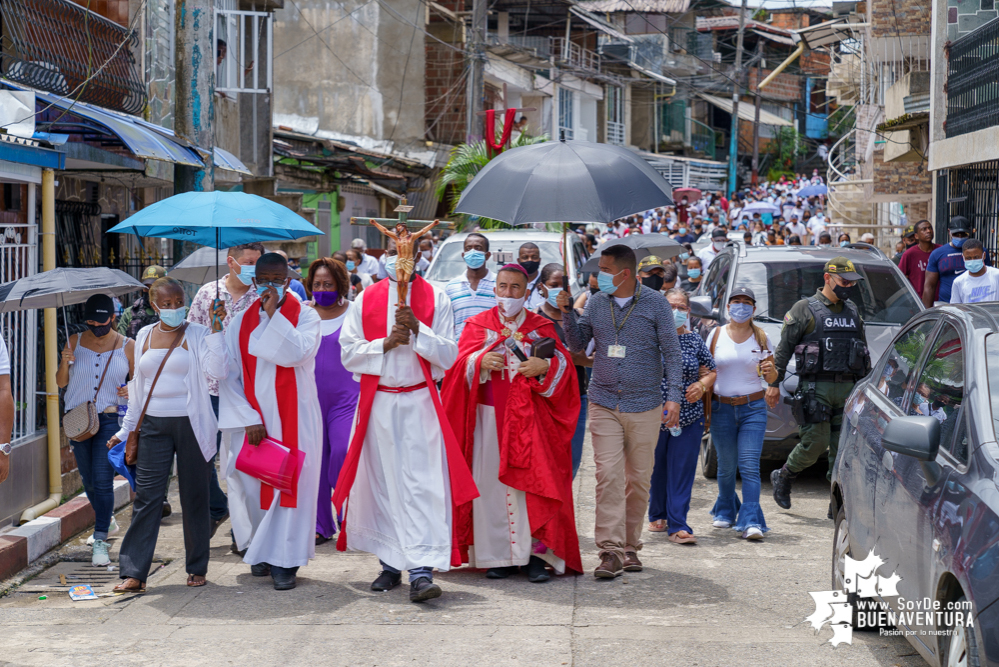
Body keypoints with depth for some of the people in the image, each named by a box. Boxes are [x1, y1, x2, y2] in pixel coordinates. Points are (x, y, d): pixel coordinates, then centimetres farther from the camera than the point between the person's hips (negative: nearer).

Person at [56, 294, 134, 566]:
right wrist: (65, 363, -11)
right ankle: (106, 520, 38)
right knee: (88, 480, 13)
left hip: (109, 419, -3)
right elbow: (60, 382, 9)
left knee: (102, 480, -12)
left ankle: (100, 541, -11)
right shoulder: (75, 342, 6)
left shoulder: (127, 346, 2)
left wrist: (131, 391, -13)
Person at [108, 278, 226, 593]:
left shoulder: (197, 334, 0)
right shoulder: (144, 336, 13)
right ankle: (133, 572, -2)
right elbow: (138, 386, 18)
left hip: (191, 424, -3)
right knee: (146, 496, -3)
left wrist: (215, 329, -19)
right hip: (154, 425, 3)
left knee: (194, 497, 4)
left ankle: (197, 569, 16)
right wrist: (125, 429, 18)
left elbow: (218, 369, -16)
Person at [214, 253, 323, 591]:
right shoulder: (241, 322, 7)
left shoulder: (306, 316, 1)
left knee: (289, 483, -5)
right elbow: (228, 376, 2)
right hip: (251, 417, 2)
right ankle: (260, 550, 20)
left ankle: (284, 561, 0)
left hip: (292, 418, -2)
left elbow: (297, 354, -19)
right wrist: (248, 419, -9)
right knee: (251, 483, 2)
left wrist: (274, 313, -17)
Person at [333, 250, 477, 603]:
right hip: (378, 404, 2)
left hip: (420, 404, -2)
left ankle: (421, 571, -17)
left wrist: (417, 329, -15)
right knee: (382, 482, 7)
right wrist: (386, 343, -13)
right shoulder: (366, 300, 8)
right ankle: (390, 563, 21)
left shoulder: (436, 299, 4)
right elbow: (348, 353, 2)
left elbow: (448, 355, -2)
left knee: (423, 484, -12)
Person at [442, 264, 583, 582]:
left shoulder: (541, 326, 11)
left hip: (530, 419, 0)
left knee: (532, 482, -8)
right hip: (490, 416, 1)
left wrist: (544, 366, -17)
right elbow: (461, 362, 1)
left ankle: (537, 554, -5)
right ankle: (498, 554, 3)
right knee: (492, 482, -3)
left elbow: (563, 362, 3)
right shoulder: (478, 324, 11)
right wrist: (480, 361, -19)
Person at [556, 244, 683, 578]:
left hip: (644, 406, -1)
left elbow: (671, 351, -1)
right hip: (604, 404, 1)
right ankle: (611, 551, -11)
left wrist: (674, 396, -10)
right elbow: (578, 345, 13)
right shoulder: (596, 303, 7)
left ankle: (631, 546, 19)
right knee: (608, 475, -9)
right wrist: (567, 311, -2)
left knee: (639, 479, 6)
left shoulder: (655, 303, -1)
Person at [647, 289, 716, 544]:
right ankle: (657, 516, 29)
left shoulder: (695, 341, 8)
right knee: (656, 470, 8)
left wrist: (702, 385, -5)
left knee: (682, 472, -3)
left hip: (689, 417, 1)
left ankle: (677, 525, -3)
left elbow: (711, 372, 15)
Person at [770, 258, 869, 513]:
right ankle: (782, 478, 16)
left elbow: (864, 350, 25)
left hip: (847, 389, 5)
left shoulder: (853, 311, 17)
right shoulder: (804, 309, 0)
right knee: (815, 443, -9)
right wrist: (774, 382, -4)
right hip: (815, 387, -5)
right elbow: (783, 348, 0)